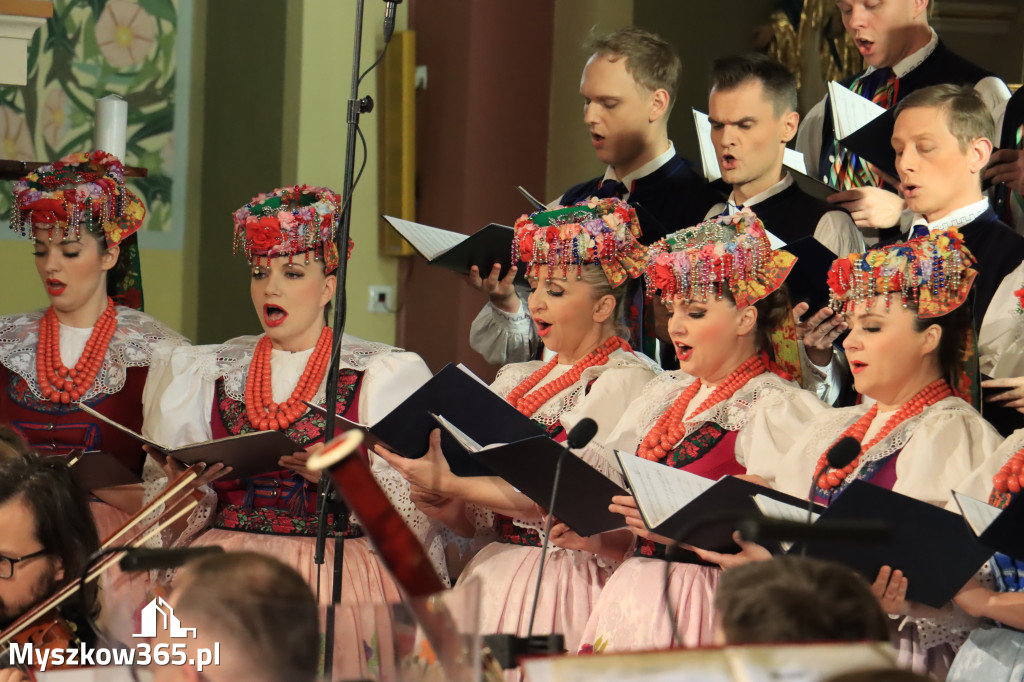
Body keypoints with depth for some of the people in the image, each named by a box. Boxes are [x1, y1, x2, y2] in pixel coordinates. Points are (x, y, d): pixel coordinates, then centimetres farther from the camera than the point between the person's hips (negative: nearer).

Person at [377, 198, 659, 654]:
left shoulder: (625, 380, -3)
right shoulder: (516, 381, 18)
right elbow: (469, 524, 16)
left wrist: (448, 483, -15)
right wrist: (438, 500, -6)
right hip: (496, 574, 6)